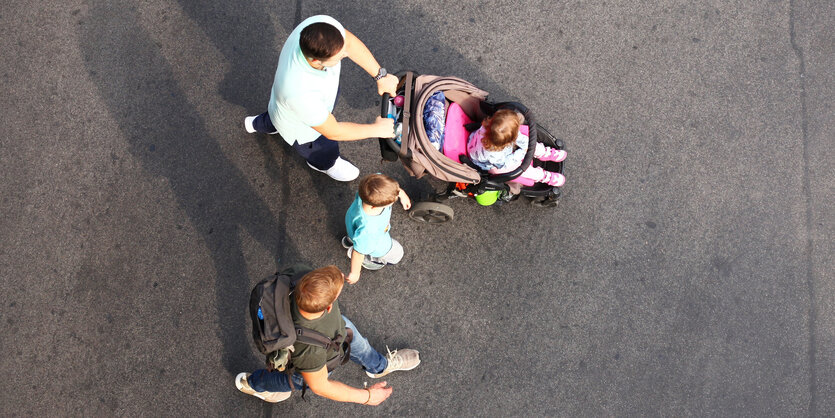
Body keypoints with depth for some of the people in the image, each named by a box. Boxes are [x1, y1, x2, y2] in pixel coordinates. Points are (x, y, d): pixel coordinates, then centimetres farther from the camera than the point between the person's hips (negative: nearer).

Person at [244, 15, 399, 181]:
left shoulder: (323, 24, -38)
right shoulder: (299, 93, -50)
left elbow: (350, 42, -15)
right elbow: (333, 132, -33)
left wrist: (381, 75, -18)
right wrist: (377, 129, -24)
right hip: (300, 128, -5)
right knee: (324, 154, 29)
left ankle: (259, 124, 71)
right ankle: (325, 165, 66)